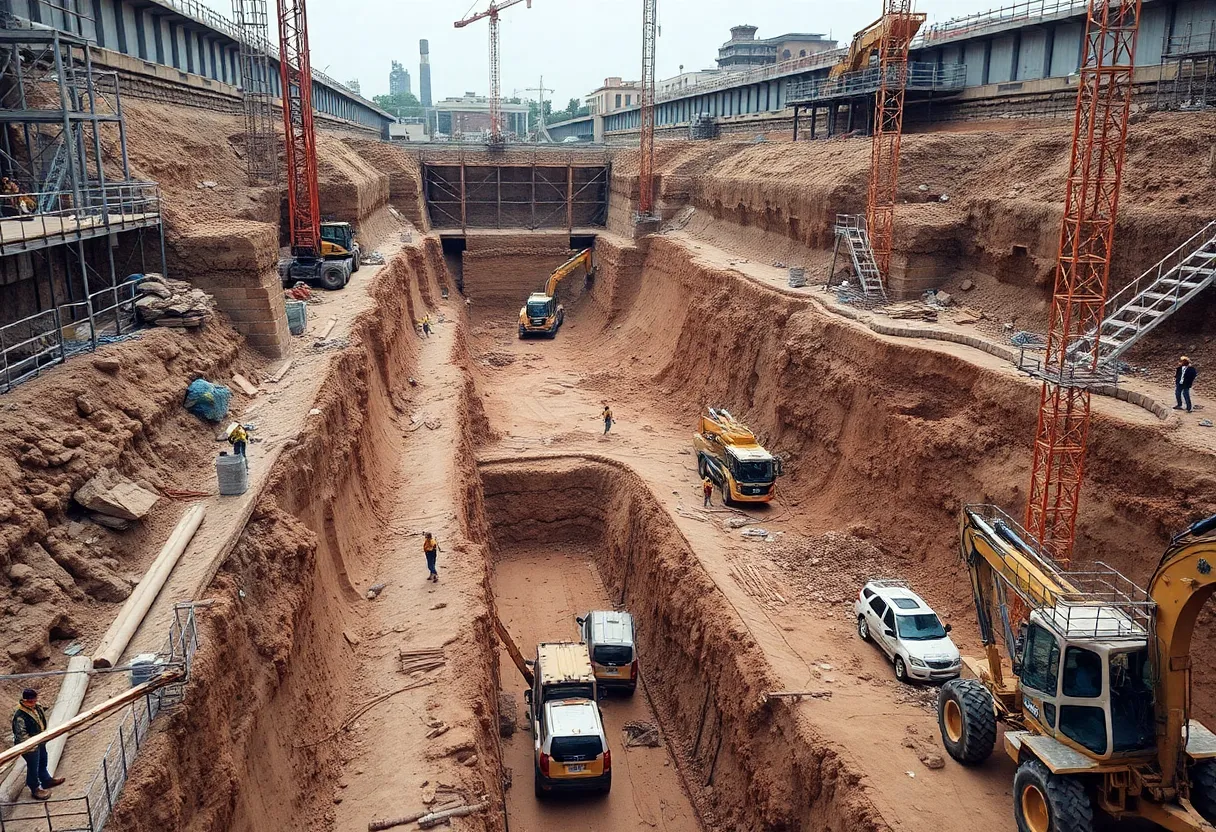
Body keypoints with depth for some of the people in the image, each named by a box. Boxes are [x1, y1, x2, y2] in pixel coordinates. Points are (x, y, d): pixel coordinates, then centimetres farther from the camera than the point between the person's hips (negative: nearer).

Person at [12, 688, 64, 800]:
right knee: (33, 767, 10)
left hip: (40, 742, 8)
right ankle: (35, 789, 28)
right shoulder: (20, 716, -31)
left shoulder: (36, 708, -5)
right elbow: (21, 734, -27)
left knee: (43, 763, 26)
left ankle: (46, 781, 46)